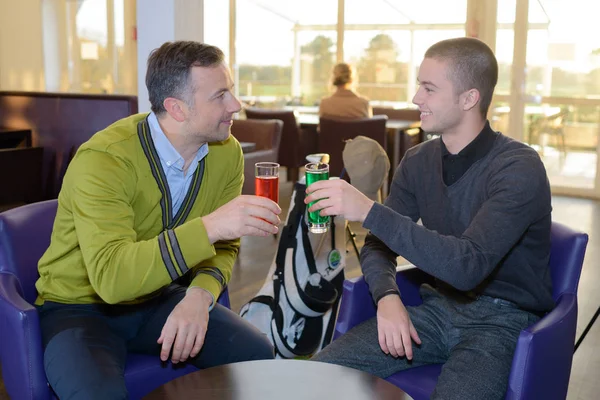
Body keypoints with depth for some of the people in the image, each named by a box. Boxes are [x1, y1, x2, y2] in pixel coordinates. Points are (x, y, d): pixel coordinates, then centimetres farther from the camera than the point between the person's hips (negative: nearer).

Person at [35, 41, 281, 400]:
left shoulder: (227, 153, -9)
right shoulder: (103, 160, -27)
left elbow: (225, 246, -1)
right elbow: (111, 277, -37)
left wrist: (200, 295, -22)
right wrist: (208, 227, -45)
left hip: (158, 299, 5)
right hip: (82, 307, -4)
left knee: (260, 357, -14)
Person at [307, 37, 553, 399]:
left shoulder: (520, 169, -18)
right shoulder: (419, 161, 0)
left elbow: (467, 265, -31)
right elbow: (379, 244, 4)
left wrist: (369, 210, -34)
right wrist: (387, 296, -17)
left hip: (501, 319, -4)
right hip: (439, 304, 5)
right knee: (324, 370, -12)